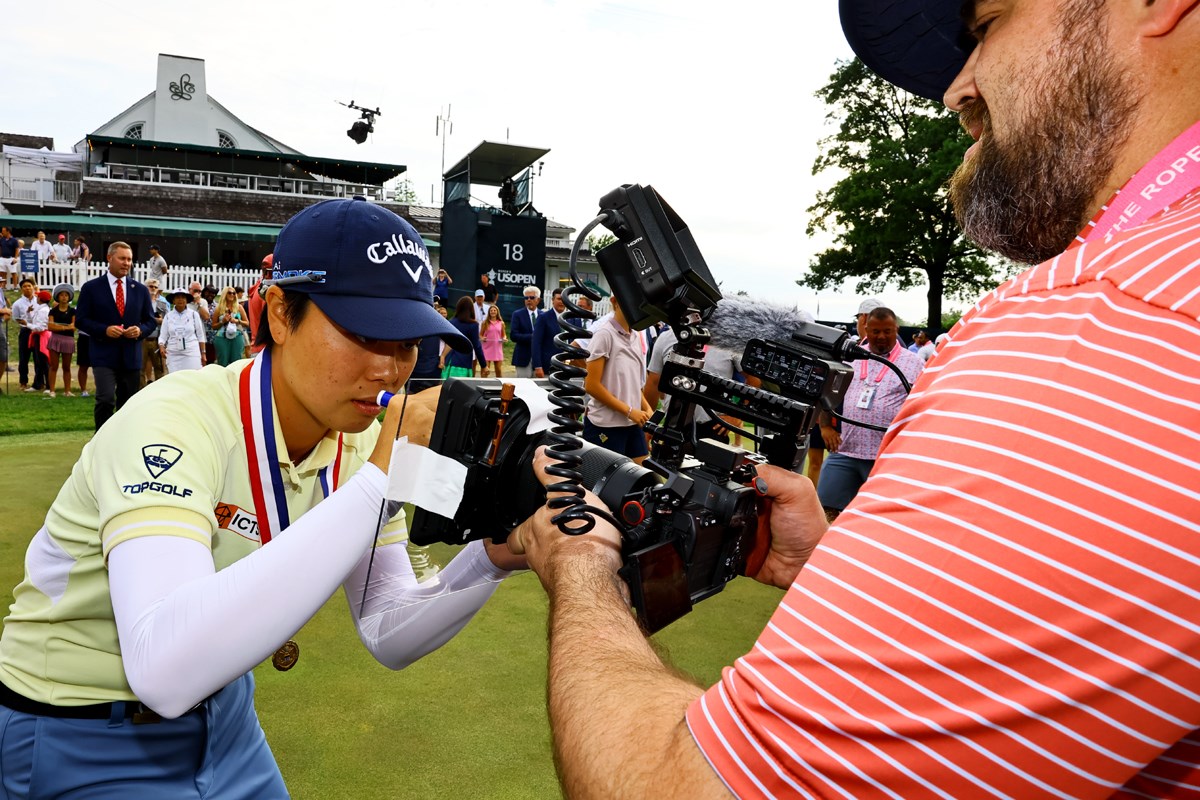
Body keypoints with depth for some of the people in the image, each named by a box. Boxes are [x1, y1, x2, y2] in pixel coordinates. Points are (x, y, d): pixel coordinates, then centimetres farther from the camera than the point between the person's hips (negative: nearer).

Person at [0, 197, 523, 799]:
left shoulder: (357, 444, -10)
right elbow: (165, 669, -44)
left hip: (221, 713, 6)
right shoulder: (173, 422, -29)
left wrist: (490, 559, -25)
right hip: (83, 745, -5)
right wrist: (380, 481, -45)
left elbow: (388, 637, -7)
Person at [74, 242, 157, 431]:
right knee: (106, 399, -18)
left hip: (131, 356, 4)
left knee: (127, 405, 9)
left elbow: (150, 320, 12)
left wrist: (140, 330, -9)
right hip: (104, 355, -3)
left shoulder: (140, 289, 10)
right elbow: (80, 320, 0)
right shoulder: (91, 288, 1)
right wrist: (104, 330, -16)